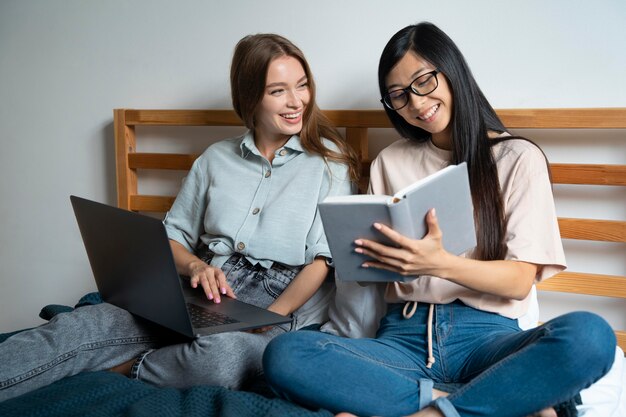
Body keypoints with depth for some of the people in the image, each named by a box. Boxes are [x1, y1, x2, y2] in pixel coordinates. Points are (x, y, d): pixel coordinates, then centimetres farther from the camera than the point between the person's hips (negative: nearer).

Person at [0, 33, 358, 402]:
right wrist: (195, 266, -6)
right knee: (84, 324, -22)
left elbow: (324, 259, -3)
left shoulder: (329, 160, 5)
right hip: (203, 299, 4)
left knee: (222, 354, -39)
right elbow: (173, 236, 18)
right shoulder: (216, 159, 17)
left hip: (281, 306, -4)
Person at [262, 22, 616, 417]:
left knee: (589, 335, -35)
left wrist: (440, 264, -20)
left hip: (485, 333, -3)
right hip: (405, 333, 3)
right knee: (283, 355, -28)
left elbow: (520, 281, -2)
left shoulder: (518, 157, 7)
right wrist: (373, 257, -8)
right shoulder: (391, 163, 17)